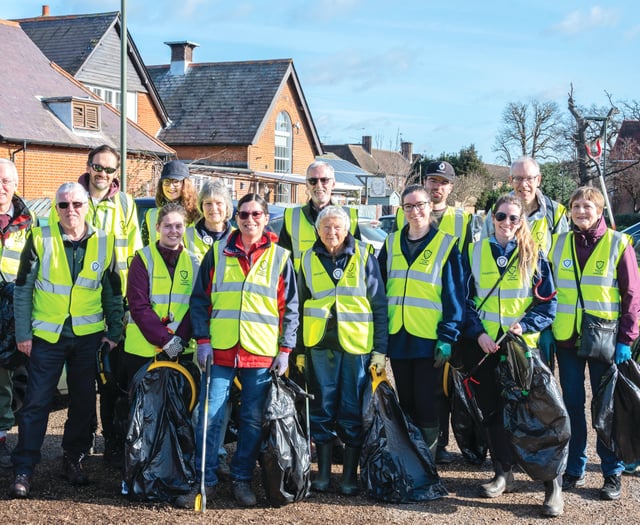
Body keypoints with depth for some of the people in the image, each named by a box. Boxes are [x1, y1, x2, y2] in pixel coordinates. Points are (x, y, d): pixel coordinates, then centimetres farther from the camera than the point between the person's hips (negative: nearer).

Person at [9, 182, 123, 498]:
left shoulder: (104, 243, 0)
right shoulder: (40, 239, -6)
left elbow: (113, 292, 8)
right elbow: (22, 289, -1)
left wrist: (114, 331, 4)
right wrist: (23, 333, -4)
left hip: (88, 336, 2)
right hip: (47, 335, -2)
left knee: (84, 401, 9)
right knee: (36, 402, -2)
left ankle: (73, 460, 26)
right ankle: (23, 470, 6)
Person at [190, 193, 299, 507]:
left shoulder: (280, 257, 6)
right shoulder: (218, 252, 7)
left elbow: (290, 308, 7)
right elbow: (200, 299, 7)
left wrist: (285, 349, 0)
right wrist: (202, 340, -2)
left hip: (262, 354, 0)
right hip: (220, 350, 0)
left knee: (253, 420, 6)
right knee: (211, 417, 0)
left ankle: (242, 479, 18)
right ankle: (206, 479, 11)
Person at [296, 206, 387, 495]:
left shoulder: (364, 257, 2)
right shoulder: (309, 259, 9)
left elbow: (379, 305, 2)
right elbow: (300, 307, 13)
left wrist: (380, 349, -4)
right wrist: (299, 350, 9)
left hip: (357, 344, -2)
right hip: (320, 344, 2)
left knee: (353, 410, 2)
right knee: (322, 407, 5)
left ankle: (350, 474, 12)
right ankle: (323, 471, 16)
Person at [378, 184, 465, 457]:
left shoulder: (446, 244, -2)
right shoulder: (392, 242, 10)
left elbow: (454, 295, -5)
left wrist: (447, 337, -11)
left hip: (428, 339, -4)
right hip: (397, 336, 4)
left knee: (425, 403, -2)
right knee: (405, 402, 12)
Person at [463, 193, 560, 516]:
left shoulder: (533, 255, 2)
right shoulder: (475, 253, 5)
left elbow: (547, 303, 1)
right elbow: (465, 300, 5)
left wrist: (525, 325, -14)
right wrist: (478, 333, -8)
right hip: (484, 346, 2)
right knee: (492, 411, 8)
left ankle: (552, 483, 3)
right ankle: (503, 474, 22)